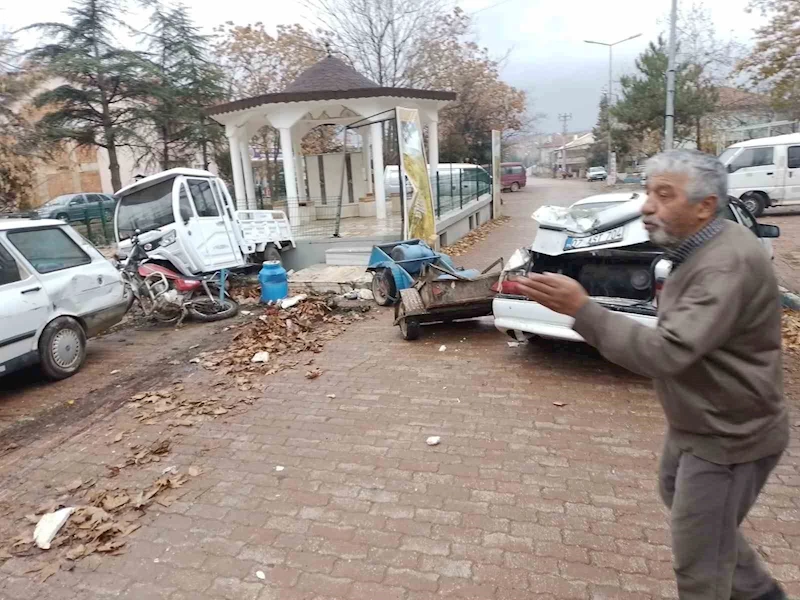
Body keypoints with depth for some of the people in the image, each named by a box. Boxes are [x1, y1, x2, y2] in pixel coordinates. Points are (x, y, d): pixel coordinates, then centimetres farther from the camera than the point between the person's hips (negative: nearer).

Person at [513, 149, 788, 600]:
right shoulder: (698, 247, 3)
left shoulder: (728, 264, -30)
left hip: (728, 436, -10)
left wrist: (580, 308, -39)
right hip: (695, 423, 10)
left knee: (698, 561, 5)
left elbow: (666, 353, -38)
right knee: (677, 497, 29)